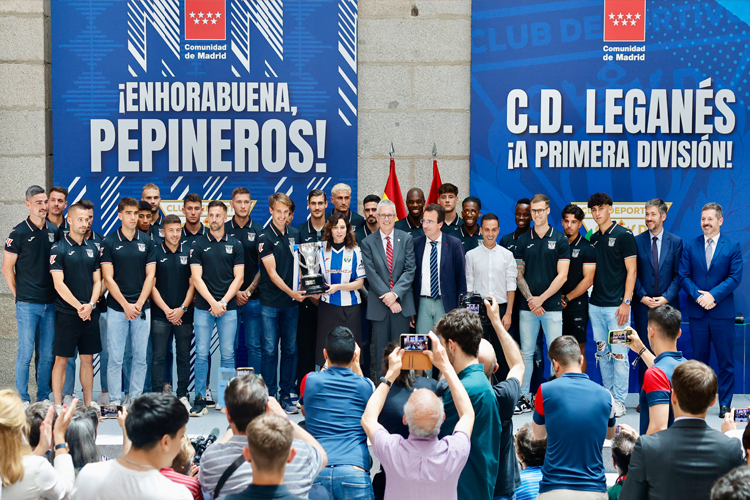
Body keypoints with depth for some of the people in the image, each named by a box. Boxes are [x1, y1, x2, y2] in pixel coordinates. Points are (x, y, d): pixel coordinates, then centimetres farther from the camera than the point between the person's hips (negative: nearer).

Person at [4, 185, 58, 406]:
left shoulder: (54, 231, 8)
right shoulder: (19, 233, -4)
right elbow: (7, 268, -1)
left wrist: (57, 295, 9)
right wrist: (19, 295, 0)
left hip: (50, 303, 4)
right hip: (27, 305, -4)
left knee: (47, 354, 8)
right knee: (26, 353, -1)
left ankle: (43, 398, 18)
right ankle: (23, 400, 9)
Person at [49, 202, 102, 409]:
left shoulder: (92, 249, 11)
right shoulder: (58, 249, -4)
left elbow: (97, 281, 10)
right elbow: (59, 283, -11)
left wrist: (91, 304, -7)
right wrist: (78, 306, -16)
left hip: (90, 313, 5)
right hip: (66, 313, -5)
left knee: (87, 359, 9)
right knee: (61, 360, 0)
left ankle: (88, 405, 17)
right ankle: (58, 405, 6)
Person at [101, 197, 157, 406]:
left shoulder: (147, 242, 6)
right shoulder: (109, 242, 0)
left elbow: (150, 276, 4)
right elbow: (108, 278, -3)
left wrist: (139, 304, -7)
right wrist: (126, 305, -10)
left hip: (142, 308, 2)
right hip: (116, 308, -2)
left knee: (140, 357, 5)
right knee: (115, 358, -1)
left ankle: (135, 399, 14)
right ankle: (114, 401, 7)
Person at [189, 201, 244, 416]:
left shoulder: (235, 245, 8)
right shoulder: (198, 245, 6)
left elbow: (238, 277, 4)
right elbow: (196, 278, -1)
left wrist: (223, 302, -8)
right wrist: (212, 302, -11)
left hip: (228, 308, 1)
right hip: (203, 307, 0)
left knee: (228, 354, 2)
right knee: (201, 354, -1)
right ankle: (200, 399, 5)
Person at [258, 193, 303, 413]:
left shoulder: (294, 235, 10)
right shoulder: (265, 238, -6)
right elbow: (271, 272, -10)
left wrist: (302, 289, 1)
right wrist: (291, 292, -18)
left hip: (291, 303, 5)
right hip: (270, 303, -5)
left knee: (290, 349, 7)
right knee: (270, 351, -2)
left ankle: (286, 395, 16)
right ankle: (269, 397, 7)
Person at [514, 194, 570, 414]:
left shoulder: (560, 240, 2)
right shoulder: (523, 240, 9)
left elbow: (562, 275, -3)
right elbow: (519, 275, 7)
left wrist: (541, 298, -10)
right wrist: (530, 299, -6)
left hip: (552, 306, -2)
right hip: (527, 307, 2)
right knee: (526, 353, 5)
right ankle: (524, 397, 11)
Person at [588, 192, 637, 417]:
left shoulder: (624, 235, -5)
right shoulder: (593, 239, 13)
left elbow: (631, 271, -8)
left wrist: (626, 302, -15)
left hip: (616, 305, -6)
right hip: (596, 305, 6)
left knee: (619, 354, -3)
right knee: (602, 353, 11)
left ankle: (619, 401, 4)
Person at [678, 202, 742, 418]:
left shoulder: (732, 246, 1)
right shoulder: (691, 246, 7)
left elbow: (735, 277, -6)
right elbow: (683, 276, 2)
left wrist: (713, 295, -16)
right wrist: (698, 295, -13)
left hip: (722, 312, -2)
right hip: (697, 312, 2)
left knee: (725, 360, 2)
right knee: (699, 359, 8)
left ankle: (725, 404, 11)